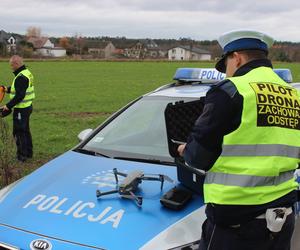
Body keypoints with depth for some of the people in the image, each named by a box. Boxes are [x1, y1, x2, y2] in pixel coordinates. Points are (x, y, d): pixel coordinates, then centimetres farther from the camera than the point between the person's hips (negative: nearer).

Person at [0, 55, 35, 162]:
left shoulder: (21, 77, -21)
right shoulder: (27, 73, 10)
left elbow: (20, 96, -26)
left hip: (21, 109, -10)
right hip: (27, 106, 10)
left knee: (19, 132, -1)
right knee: (25, 130, 18)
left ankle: (22, 155, 5)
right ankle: (28, 152, 28)